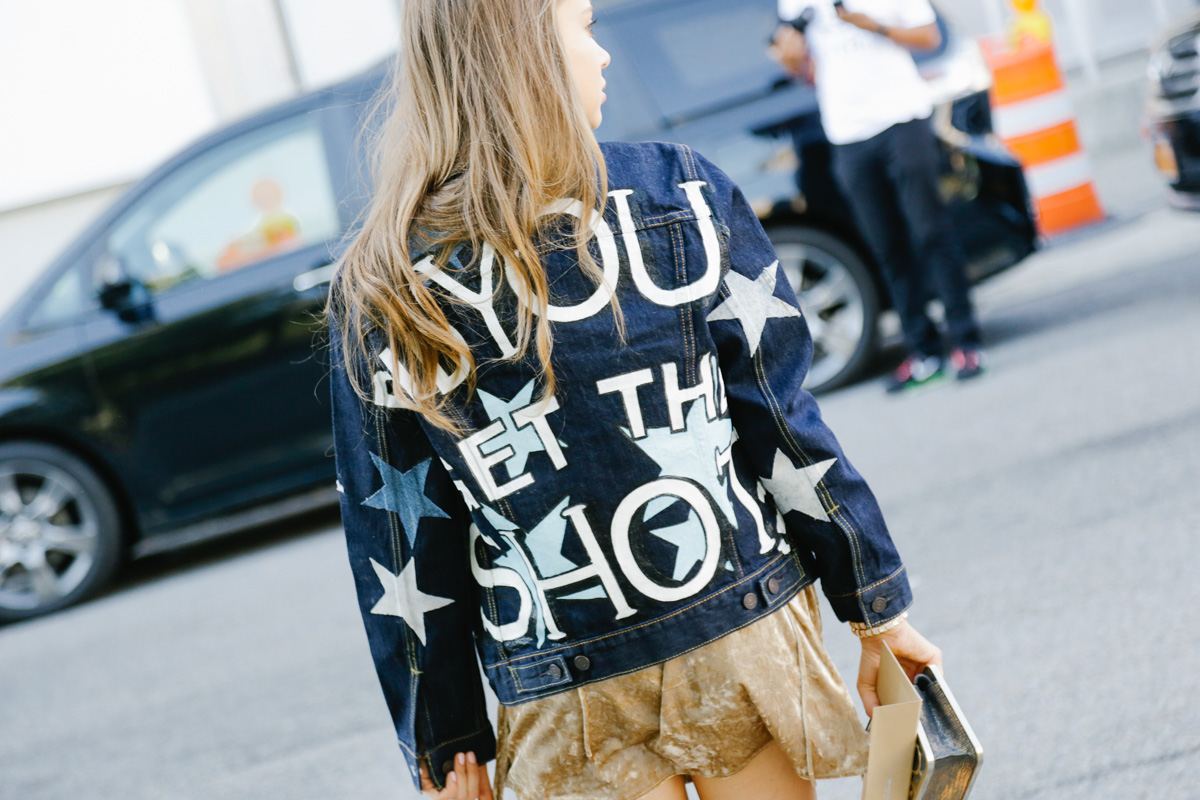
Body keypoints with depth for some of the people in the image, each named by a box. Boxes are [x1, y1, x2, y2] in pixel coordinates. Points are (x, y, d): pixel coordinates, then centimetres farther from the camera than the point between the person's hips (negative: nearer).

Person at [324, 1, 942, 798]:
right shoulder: (679, 192, -5)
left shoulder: (377, 290, -3)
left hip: (569, 700, 0)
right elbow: (781, 419, -3)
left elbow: (397, 538, -1)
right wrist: (878, 601, 6)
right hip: (742, 632, 0)